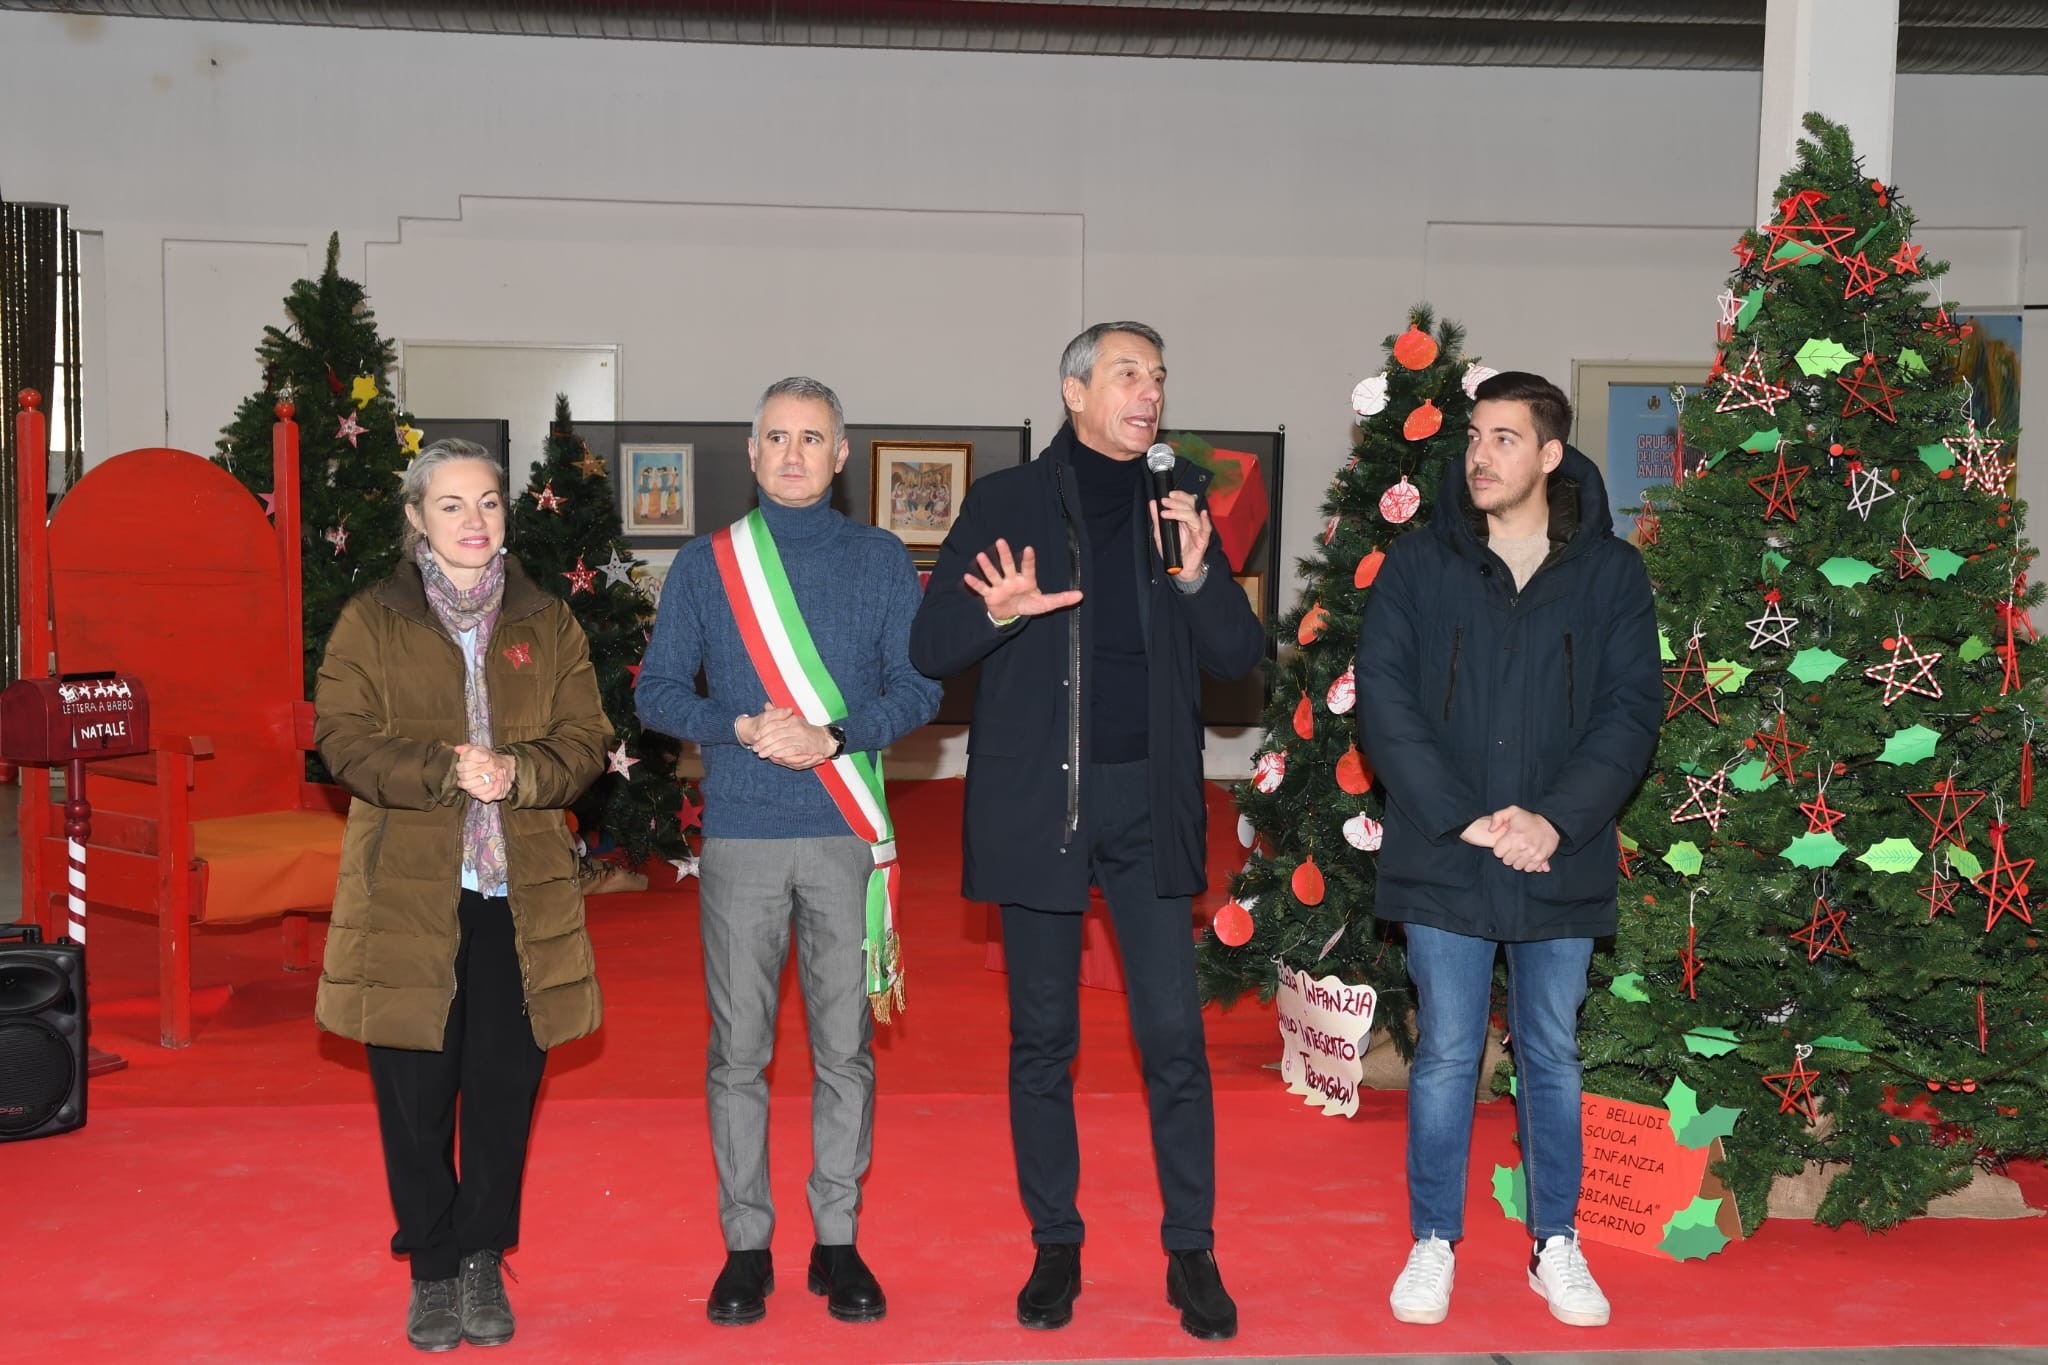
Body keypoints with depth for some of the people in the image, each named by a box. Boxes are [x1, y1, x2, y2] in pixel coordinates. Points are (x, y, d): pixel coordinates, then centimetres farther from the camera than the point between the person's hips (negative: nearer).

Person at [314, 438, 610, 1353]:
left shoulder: (548, 625, 11)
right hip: (406, 894, -1)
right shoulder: (371, 622, 5)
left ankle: (484, 1259, 22)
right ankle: (431, 1268, 19)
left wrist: (519, 772, -16)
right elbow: (345, 739, -4)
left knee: (505, 1084, 5)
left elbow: (585, 738, 4)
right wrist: (444, 770, -19)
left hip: (521, 895, 2)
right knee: (416, 1088, 3)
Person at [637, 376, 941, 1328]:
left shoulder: (881, 561, 8)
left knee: (845, 1045, 4)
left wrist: (833, 736, -14)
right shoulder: (705, 565, 9)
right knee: (738, 1051, 3)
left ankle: (837, 1240, 16)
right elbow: (657, 691, 6)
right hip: (740, 838, 0)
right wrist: (741, 729, -11)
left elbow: (920, 688, 2)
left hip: (847, 838, 0)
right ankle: (746, 1243, 15)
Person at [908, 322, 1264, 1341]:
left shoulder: (1177, 507, 8)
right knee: (1042, 1039, 8)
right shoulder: (1006, 501, 2)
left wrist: (1195, 574, -13)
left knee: (1174, 1037, 1)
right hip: (1036, 800, -1)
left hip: (1149, 801, 1)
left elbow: (1239, 656, 5)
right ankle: (1054, 1246, 21)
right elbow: (929, 648, -2)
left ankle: (1192, 1253, 13)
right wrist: (999, 612, -22)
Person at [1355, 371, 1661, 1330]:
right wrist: (1461, 817, -14)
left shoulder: (1611, 572, 2)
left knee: (1553, 1053, 12)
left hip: (1560, 860, 1)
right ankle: (1434, 1244, 20)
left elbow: (1631, 710, -2)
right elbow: (1383, 701, -5)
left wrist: (1557, 818, -15)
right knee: (1446, 1055, 6)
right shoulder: (1418, 564, 1)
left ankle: (1555, 1244, 26)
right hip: (1443, 859, -1)